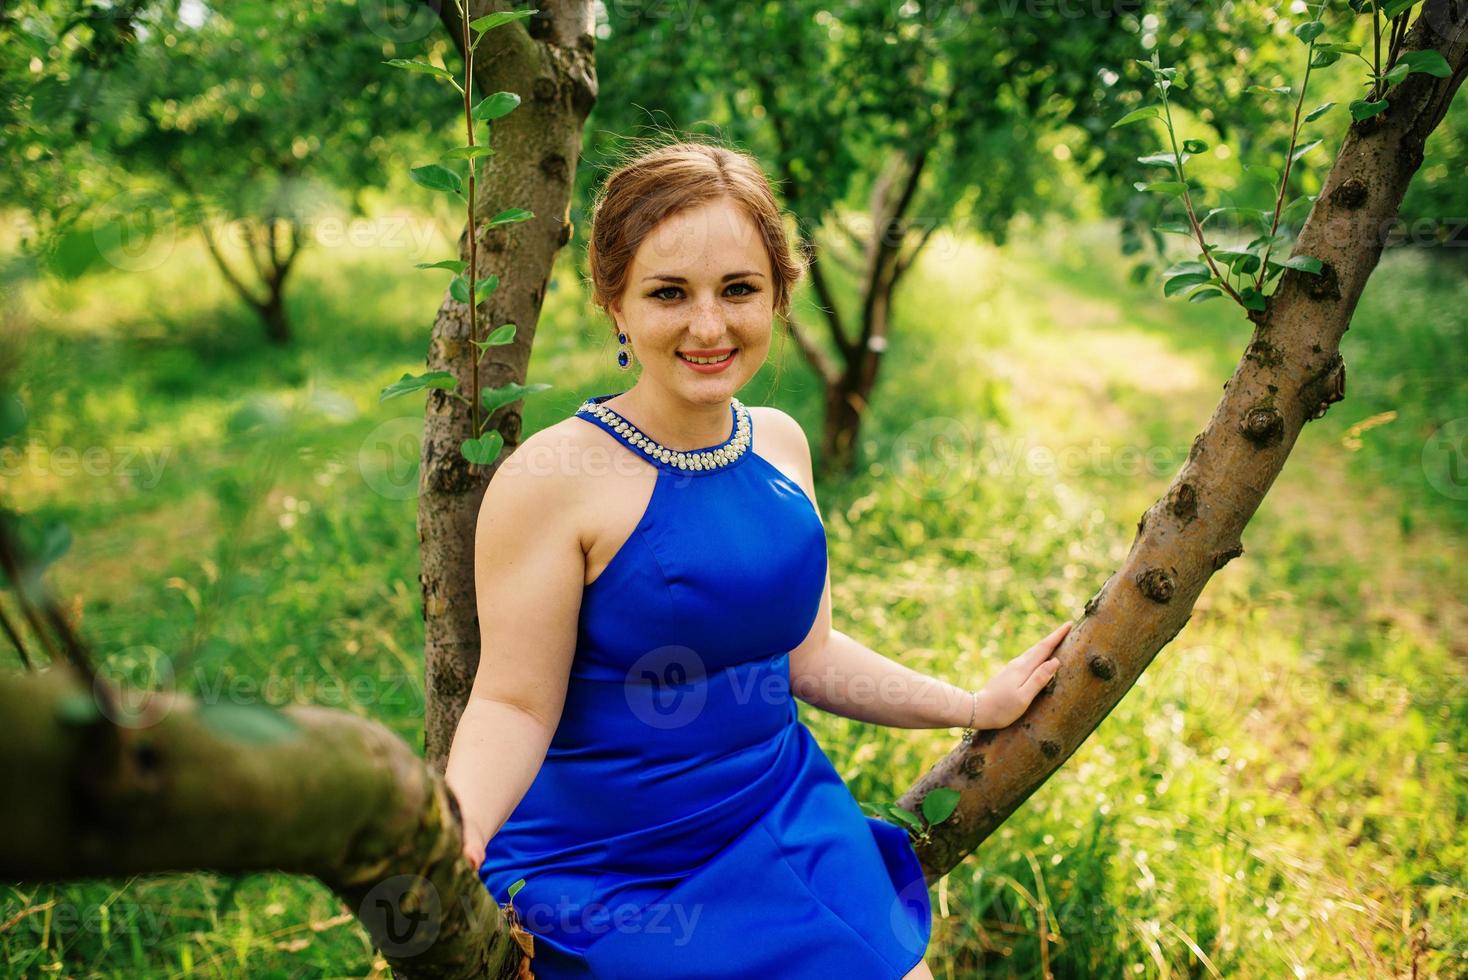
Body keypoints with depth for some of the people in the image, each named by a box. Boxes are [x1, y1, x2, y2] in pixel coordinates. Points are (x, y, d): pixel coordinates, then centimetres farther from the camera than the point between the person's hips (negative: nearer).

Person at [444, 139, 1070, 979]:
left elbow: (805, 653, 9)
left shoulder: (780, 443, 0)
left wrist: (974, 707, 12)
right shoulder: (553, 476, -19)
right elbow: (514, 704, -17)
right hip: (608, 873, -5)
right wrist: (457, 820, -37)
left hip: (786, 830, 5)